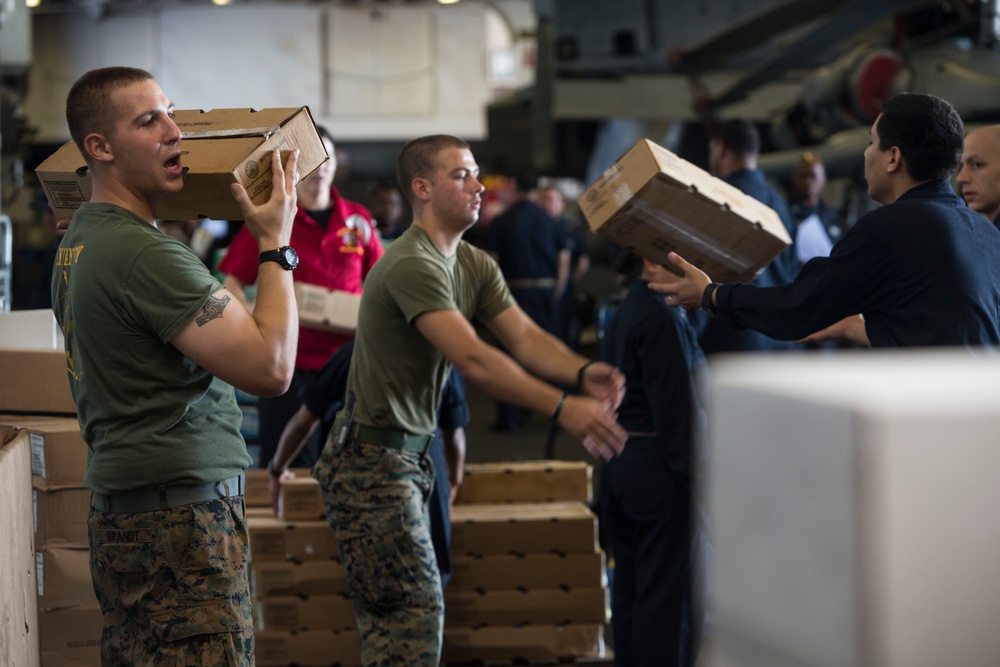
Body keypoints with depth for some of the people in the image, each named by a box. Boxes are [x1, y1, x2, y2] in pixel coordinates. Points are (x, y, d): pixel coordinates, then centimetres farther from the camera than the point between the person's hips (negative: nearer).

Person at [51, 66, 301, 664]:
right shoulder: (145, 254, -19)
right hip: (181, 518, -10)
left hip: (119, 509, 10)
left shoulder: (79, 239, 12)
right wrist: (276, 243, -10)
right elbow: (272, 368, -21)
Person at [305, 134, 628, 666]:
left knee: (388, 618, 15)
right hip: (371, 458, -10)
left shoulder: (475, 266, 11)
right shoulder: (413, 264, -20)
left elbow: (525, 337, -1)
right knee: (417, 606, -11)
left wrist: (582, 372, -22)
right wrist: (561, 408, -36)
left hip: (405, 455, 10)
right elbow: (473, 360, -30)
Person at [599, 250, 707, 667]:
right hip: (659, 465, -9)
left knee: (630, 586, 14)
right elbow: (677, 409, -19)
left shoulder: (622, 316, 14)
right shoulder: (663, 319, -15)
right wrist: (696, 478, -16)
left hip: (619, 465, 9)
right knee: (670, 593, -4)